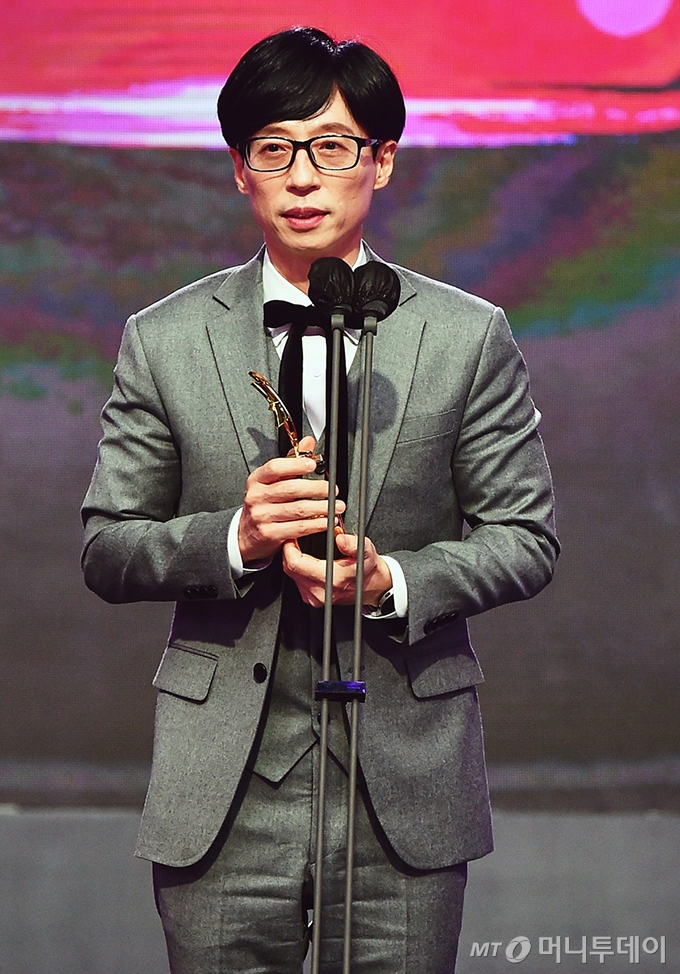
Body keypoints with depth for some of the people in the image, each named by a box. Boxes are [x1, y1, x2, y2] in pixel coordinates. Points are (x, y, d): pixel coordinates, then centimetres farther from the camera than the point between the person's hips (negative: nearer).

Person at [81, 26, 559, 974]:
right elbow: (106, 552, 5)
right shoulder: (164, 342, 4)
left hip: (407, 789, 0)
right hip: (226, 800, 0)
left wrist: (392, 581, -14)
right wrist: (234, 537, -14)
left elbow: (526, 538, 4)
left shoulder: (469, 338, 3)